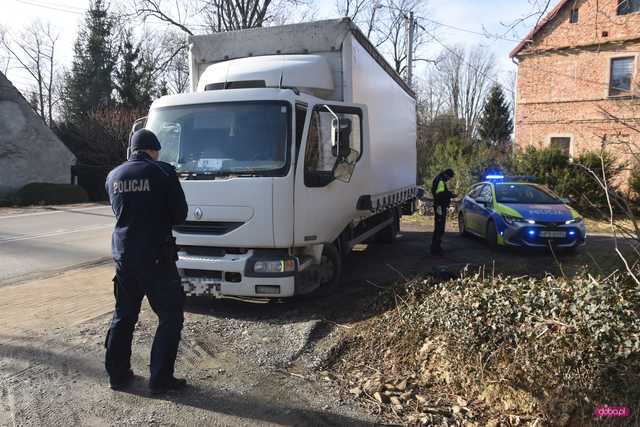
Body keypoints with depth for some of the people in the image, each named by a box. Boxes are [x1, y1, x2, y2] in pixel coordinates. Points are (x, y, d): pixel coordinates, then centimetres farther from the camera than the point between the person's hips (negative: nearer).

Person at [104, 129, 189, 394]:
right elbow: (180, 215, -5)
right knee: (170, 317, 5)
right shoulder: (163, 172, -9)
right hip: (156, 256, -6)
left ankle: (117, 374, 26)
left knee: (123, 316, 18)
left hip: (124, 255, 6)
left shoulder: (113, 176, 8)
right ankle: (160, 379, 7)